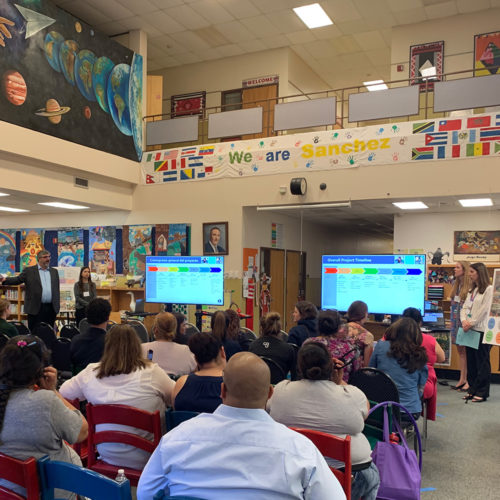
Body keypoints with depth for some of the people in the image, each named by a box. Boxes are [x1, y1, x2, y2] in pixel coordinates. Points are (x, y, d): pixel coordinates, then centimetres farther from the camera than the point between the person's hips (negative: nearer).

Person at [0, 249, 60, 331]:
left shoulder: (54, 271, 13)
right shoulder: (29, 271, 4)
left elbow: (57, 289, 14)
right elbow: (17, 279, -2)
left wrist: (58, 305, 9)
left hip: (51, 309, 3)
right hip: (35, 309, -3)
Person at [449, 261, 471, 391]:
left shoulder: (470, 286, -11)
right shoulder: (456, 285, 13)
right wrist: (451, 321, 16)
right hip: (456, 321, 8)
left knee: (466, 351, -3)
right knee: (460, 351, 11)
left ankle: (468, 381, 5)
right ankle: (462, 380, 17)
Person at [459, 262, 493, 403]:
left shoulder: (489, 289, -7)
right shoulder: (472, 290, 17)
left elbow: (484, 310, -13)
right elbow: (465, 307, 12)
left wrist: (471, 323, -13)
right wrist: (464, 321, -5)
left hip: (482, 330, -7)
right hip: (469, 330, 8)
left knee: (482, 362, -1)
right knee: (471, 361, 10)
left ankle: (482, 392, 6)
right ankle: (473, 390, 18)